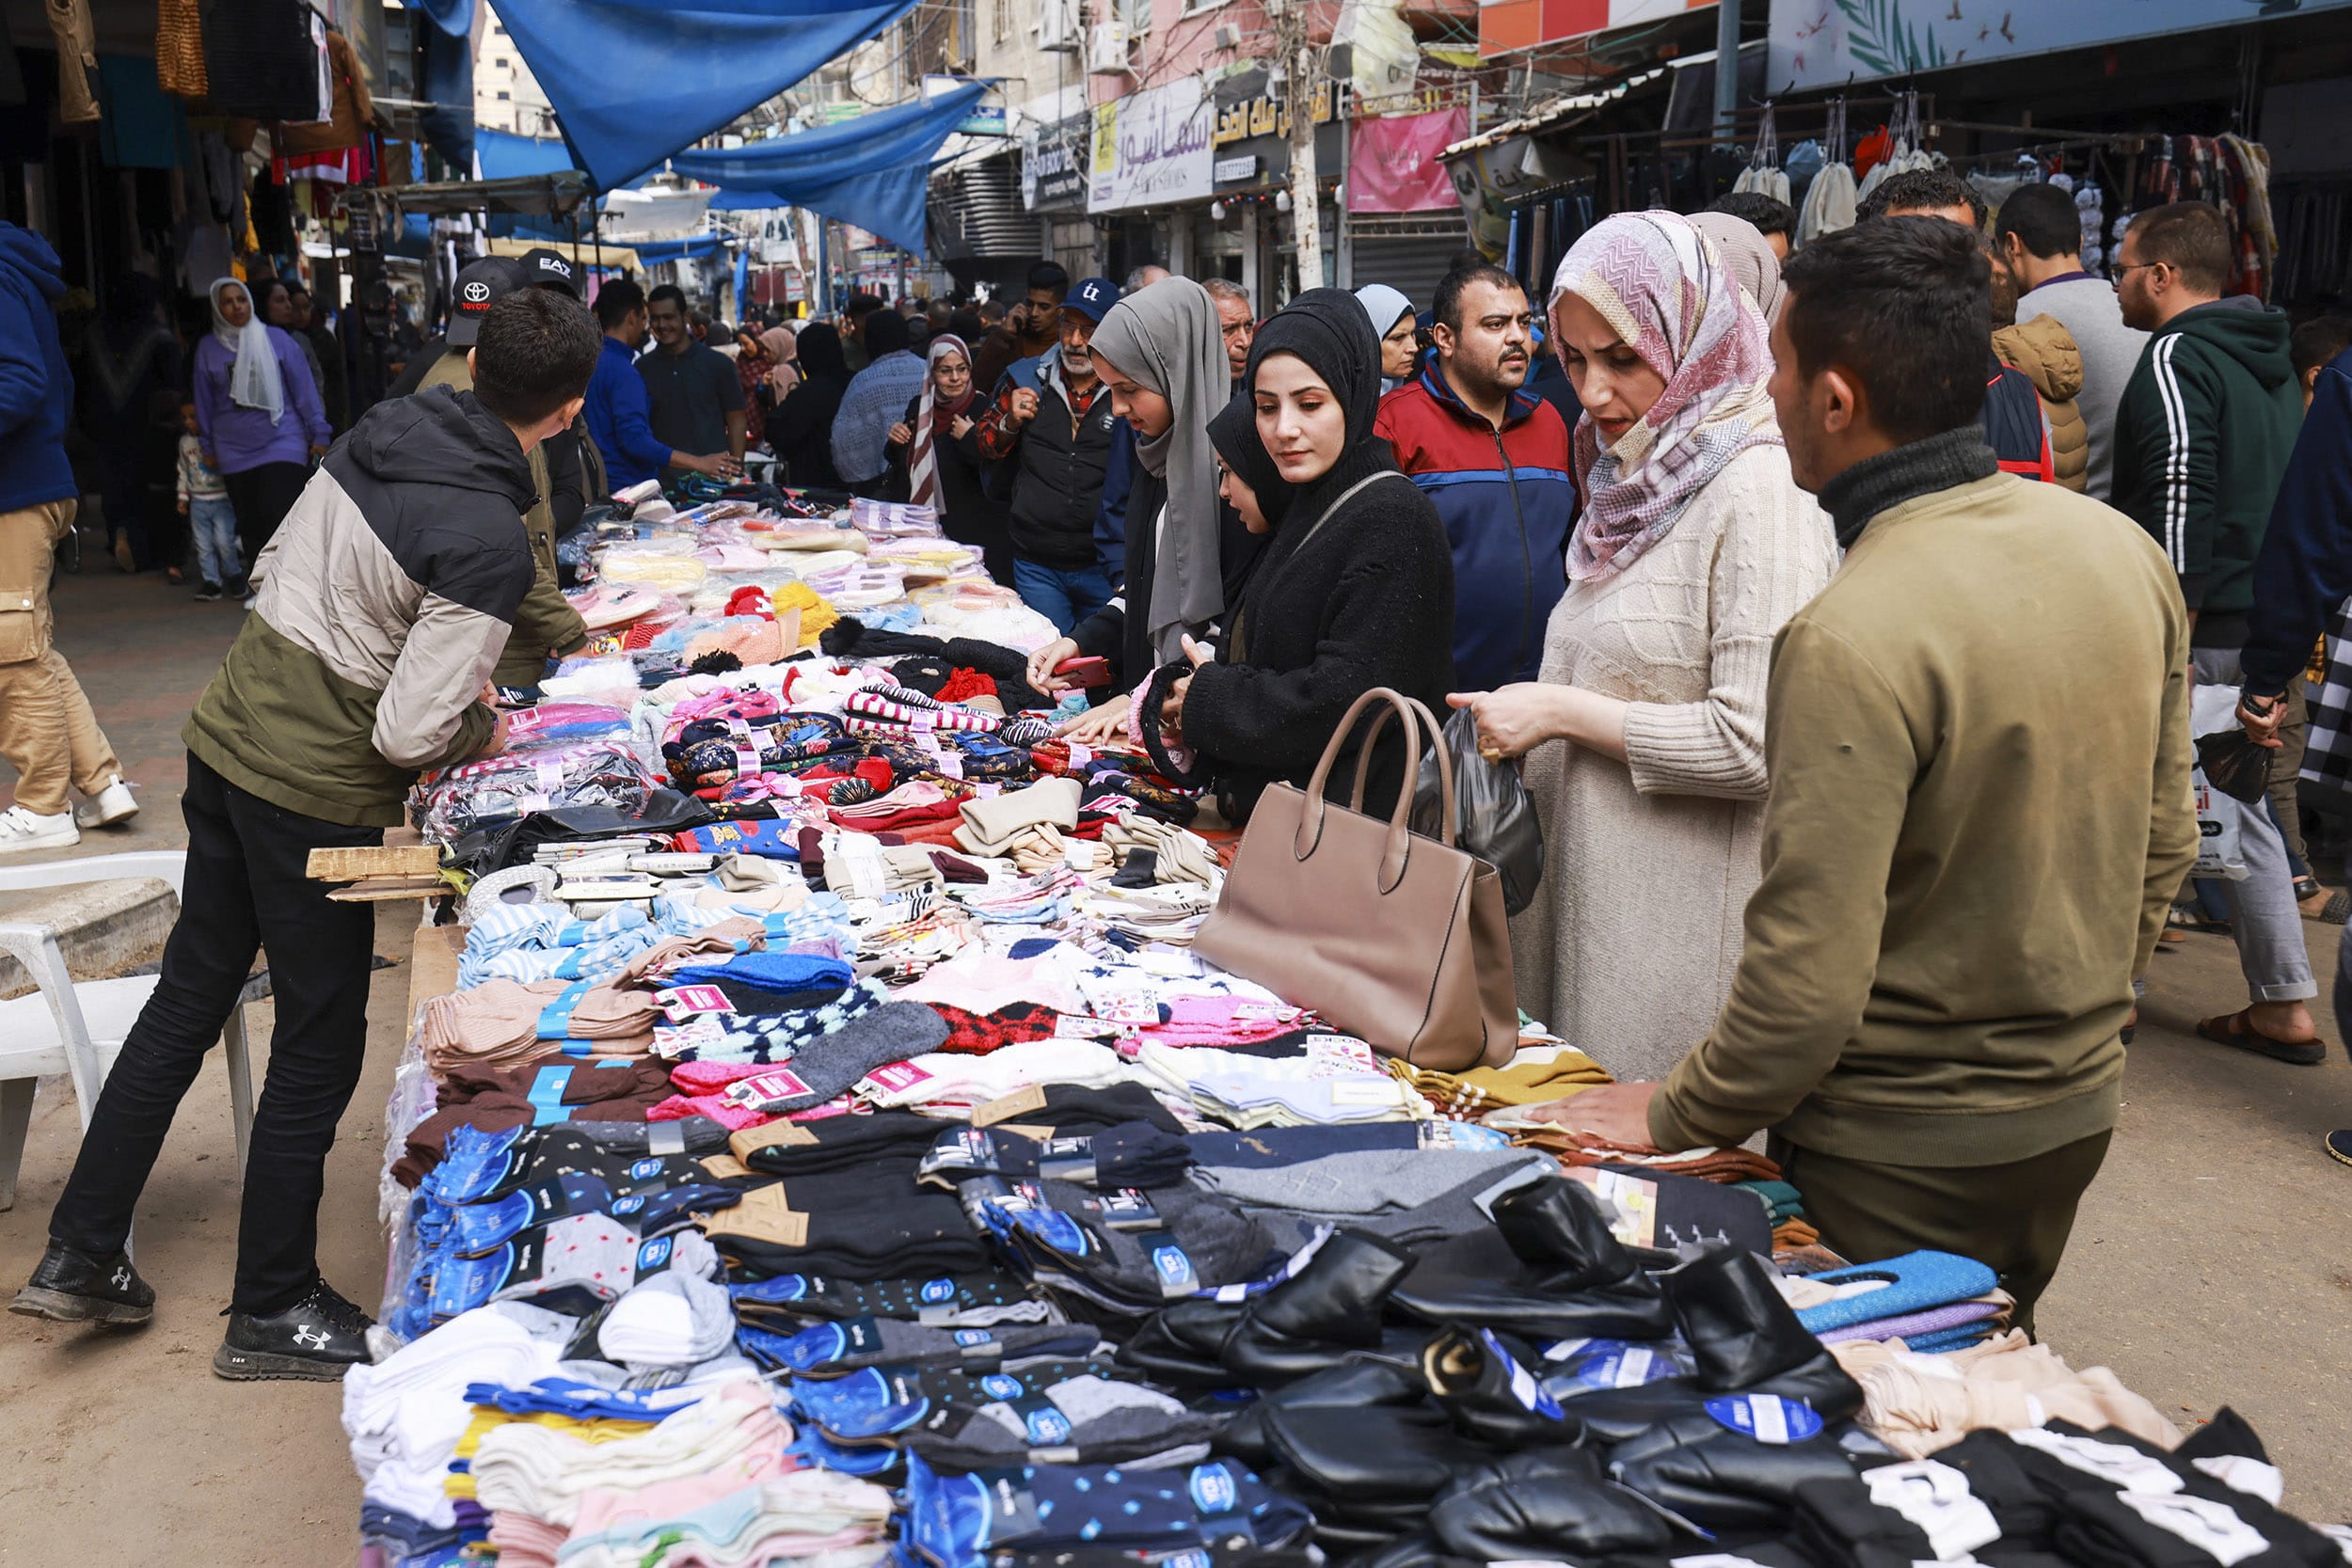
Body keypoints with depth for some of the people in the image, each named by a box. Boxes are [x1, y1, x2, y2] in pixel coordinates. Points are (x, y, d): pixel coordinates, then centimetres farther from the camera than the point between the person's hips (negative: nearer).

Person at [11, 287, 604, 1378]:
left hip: (225, 740, 8)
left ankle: (81, 1256, 31)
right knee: (319, 1045, 8)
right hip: (314, 796, -8)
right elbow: (410, 734, -23)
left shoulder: (376, 435, 0)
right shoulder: (488, 542, -23)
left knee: (187, 996, 20)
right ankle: (273, 1311, 23)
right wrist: (482, 731, -2)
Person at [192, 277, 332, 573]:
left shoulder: (276, 338, 2)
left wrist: (318, 433, 1)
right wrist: (208, 447, 15)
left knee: (280, 515, -15)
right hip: (234, 451, 3)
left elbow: (303, 388, 4)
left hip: (282, 442, -3)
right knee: (250, 525, 6)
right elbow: (204, 402, 15)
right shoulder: (208, 349, 8)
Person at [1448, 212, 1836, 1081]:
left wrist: (1563, 712, -14)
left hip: (1683, 928, -8)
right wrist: (1523, 719, 7)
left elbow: (1754, 742, -20)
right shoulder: (1633, 475, 15)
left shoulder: (1760, 493, -14)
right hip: (1585, 887, 8)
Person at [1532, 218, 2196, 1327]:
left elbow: (1806, 984, -27)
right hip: (2077, 1111, 8)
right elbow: (2164, 845, 8)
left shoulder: (1851, 642, -28)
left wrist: (1672, 1122, -12)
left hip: (1902, 1155, -7)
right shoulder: (2123, 551, -3)